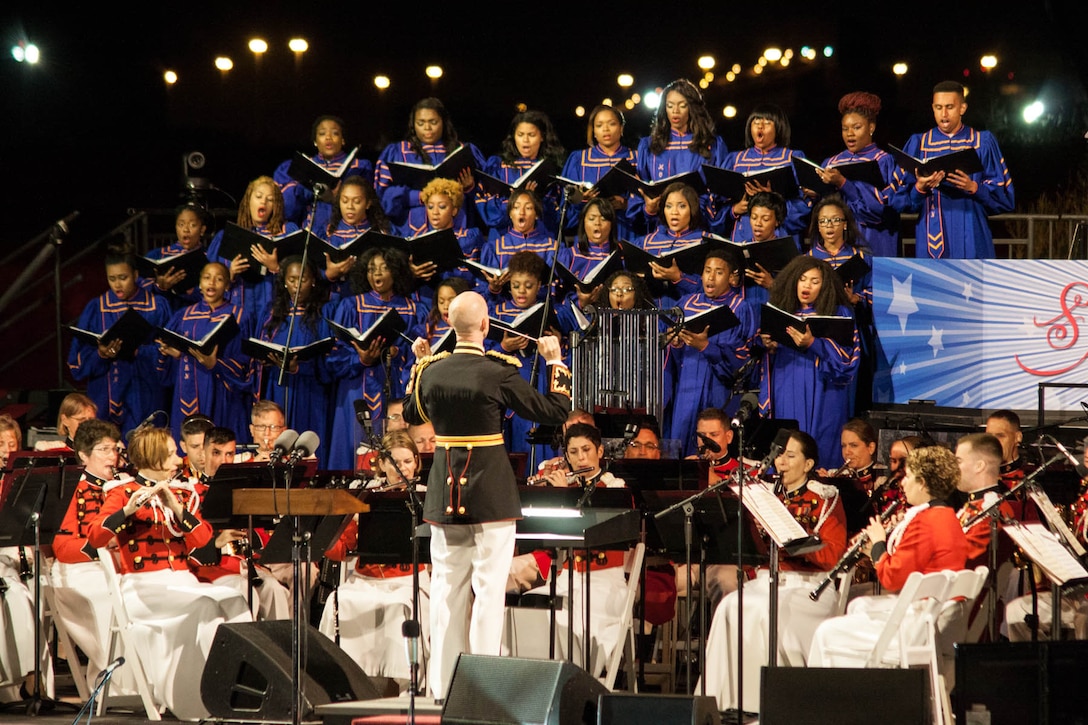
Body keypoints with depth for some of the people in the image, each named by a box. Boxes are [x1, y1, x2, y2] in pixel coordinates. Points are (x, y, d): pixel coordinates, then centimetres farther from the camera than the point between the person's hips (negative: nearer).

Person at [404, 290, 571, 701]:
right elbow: (555, 412, -6)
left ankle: (443, 685, 12)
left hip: (444, 493, 4)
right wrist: (555, 363, 5)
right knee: (489, 589, -1)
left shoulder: (431, 372, 0)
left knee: (446, 590, 10)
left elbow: (411, 413, 20)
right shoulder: (499, 374, -13)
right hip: (491, 493, -4)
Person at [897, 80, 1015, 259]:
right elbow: (902, 201, 5)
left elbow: (1005, 198, 3)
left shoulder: (983, 143, 7)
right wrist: (919, 188, -16)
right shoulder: (917, 145, 10)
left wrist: (974, 188, -14)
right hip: (932, 242, 1)